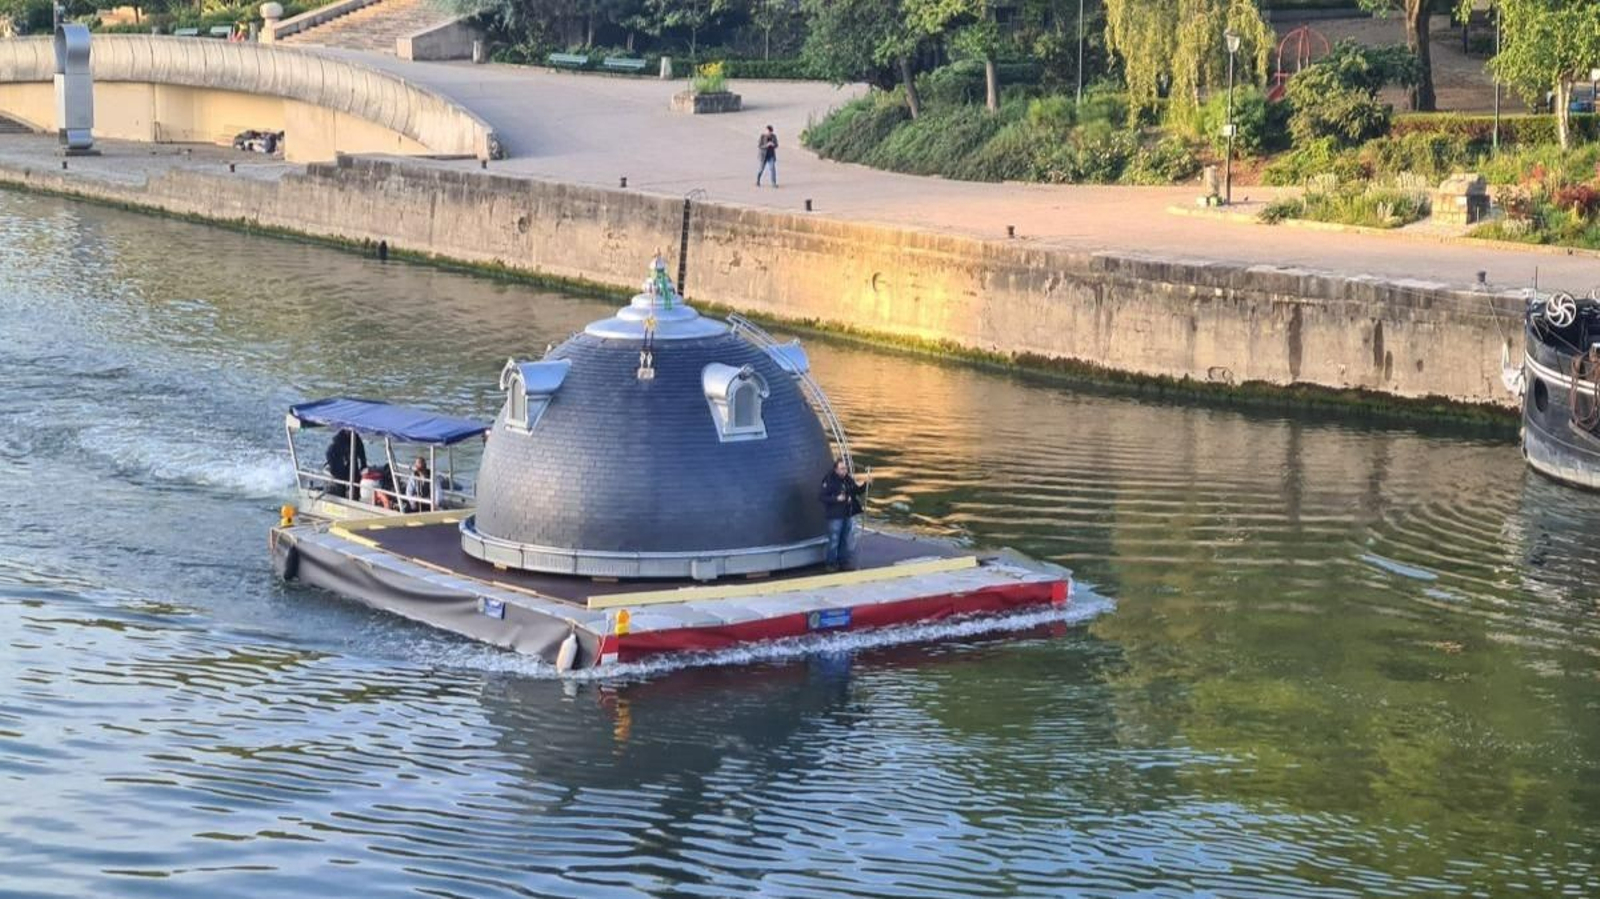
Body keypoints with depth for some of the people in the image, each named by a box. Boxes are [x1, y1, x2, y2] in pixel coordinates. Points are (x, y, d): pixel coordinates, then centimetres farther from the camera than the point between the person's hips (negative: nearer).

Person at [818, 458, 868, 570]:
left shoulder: (848, 480, 6)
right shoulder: (829, 481, -15)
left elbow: (857, 491, 17)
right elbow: (820, 496, -17)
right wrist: (836, 499, -25)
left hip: (847, 515, 7)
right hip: (835, 516, -7)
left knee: (845, 540, 15)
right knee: (834, 540, -2)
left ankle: (843, 561, 26)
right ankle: (832, 563, 8)